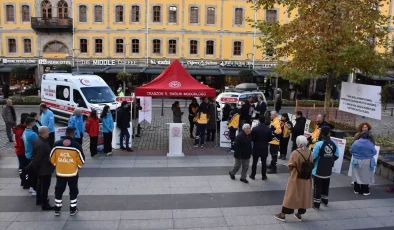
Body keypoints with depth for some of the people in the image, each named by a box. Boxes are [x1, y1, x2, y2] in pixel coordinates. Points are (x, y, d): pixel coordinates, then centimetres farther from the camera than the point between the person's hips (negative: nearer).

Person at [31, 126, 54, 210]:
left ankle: (39, 200, 42)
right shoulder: (41, 144, -32)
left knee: (40, 184, 25)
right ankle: (45, 205, 13)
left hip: (41, 168, 11)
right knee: (45, 186, 2)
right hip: (45, 169, -11)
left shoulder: (38, 140, 1)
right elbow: (38, 158, -27)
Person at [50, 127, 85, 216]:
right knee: (73, 191, 14)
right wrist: (78, 166, 12)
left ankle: (57, 209, 27)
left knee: (59, 191, 19)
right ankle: (73, 209, 22)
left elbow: (52, 158, 2)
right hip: (73, 173, -2)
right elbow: (81, 160, -9)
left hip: (60, 173, 2)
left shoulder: (57, 144, -7)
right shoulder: (76, 145, -15)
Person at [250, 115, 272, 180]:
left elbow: (252, 138, -11)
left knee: (254, 162, 10)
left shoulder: (255, 129, -15)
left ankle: (253, 175, 19)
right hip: (264, 148, 1)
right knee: (264, 162, 10)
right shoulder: (268, 129, -9)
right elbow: (270, 139, -2)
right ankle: (264, 176, 18)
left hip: (256, 148, -1)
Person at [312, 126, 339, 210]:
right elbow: (336, 156, 1)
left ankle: (316, 204, 11)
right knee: (326, 186, 22)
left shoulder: (319, 144, -23)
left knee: (317, 186, 5)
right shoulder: (334, 143, -5)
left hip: (318, 170, -5)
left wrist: (312, 163, 1)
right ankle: (325, 201, 37)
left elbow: (314, 156, -20)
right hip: (328, 170, 5)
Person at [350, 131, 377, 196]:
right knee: (366, 177, 9)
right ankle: (365, 191, 16)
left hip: (357, 161, 2)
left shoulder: (356, 142, -9)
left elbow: (351, 151, -1)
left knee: (357, 176, 13)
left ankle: (357, 190, 21)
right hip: (367, 162, -2)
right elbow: (374, 152, -2)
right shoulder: (370, 144, -13)